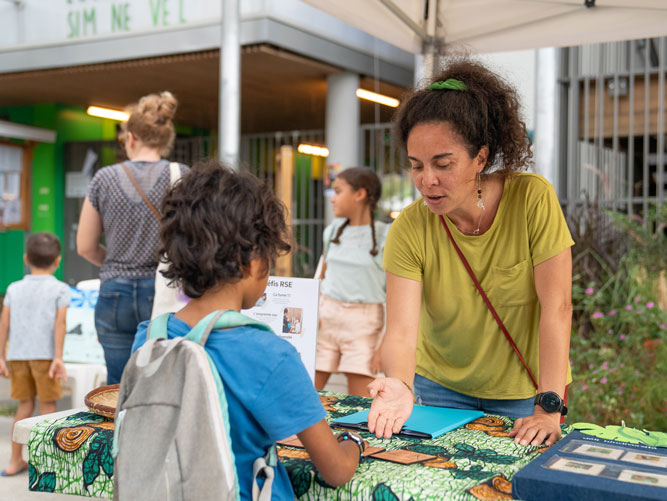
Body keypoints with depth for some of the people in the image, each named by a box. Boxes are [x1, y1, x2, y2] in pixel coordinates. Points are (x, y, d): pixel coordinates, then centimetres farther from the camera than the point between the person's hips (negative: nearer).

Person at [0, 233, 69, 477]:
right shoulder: (60, 289, -1)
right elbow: (60, 324, -10)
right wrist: (58, 357, -12)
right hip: (44, 354, -4)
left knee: (24, 405, 13)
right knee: (47, 406, 5)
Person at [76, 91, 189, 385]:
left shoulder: (104, 179, 2)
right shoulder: (181, 177, -5)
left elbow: (85, 247, 8)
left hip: (115, 293, 2)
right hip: (164, 292, -2)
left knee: (118, 389, 11)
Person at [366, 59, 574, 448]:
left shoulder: (533, 198, -21)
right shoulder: (409, 230, -17)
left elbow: (557, 308, -22)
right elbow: (401, 331, -24)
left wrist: (550, 408, -26)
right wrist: (399, 386, -45)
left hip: (524, 391, -1)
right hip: (441, 387, 1)